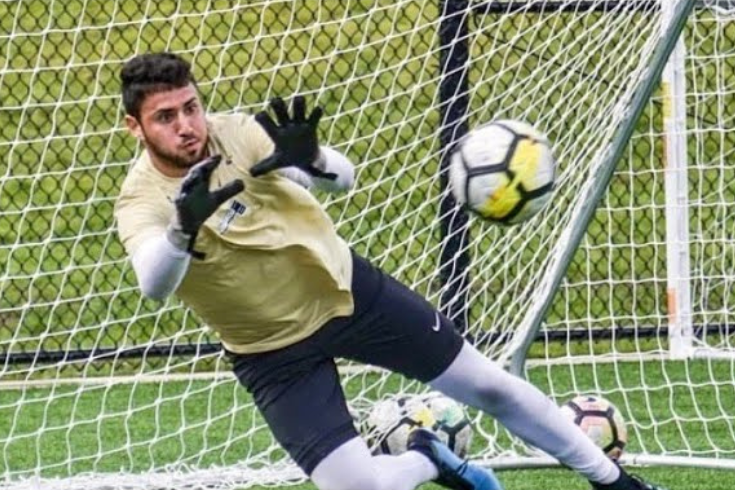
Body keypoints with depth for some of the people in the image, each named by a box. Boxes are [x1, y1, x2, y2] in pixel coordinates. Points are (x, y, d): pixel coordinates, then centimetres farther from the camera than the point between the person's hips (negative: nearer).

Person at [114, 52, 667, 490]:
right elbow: (155, 285, -41)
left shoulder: (236, 134, -17)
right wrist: (184, 226, -61)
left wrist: (309, 159, -47)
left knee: (490, 386, 9)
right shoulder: (141, 202, -20)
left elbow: (344, 176, -23)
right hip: (277, 353, -2)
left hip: (347, 288, 2)